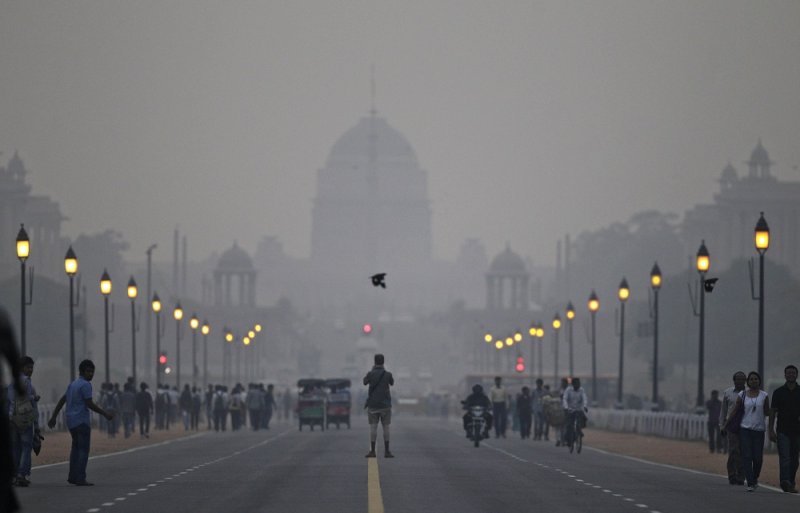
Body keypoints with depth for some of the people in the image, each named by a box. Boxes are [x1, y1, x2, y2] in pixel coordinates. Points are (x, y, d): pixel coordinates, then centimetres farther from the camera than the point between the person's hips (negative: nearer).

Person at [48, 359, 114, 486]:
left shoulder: (73, 384, 16)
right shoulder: (85, 385, -11)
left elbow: (62, 401, 18)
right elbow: (90, 404, -16)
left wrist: (53, 417, 22)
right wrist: (105, 414, -11)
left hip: (71, 422, 9)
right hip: (82, 421, -9)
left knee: (76, 447, 18)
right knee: (83, 449, -6)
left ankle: (73, 476, 17)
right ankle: (80, 479, -12)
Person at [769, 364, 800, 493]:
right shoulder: (778, 392, 5)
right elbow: (772, 411, 5)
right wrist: (771, 430, -2)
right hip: (783, 431, -2)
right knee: (784, 457, -14)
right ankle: (785, 482, -27)